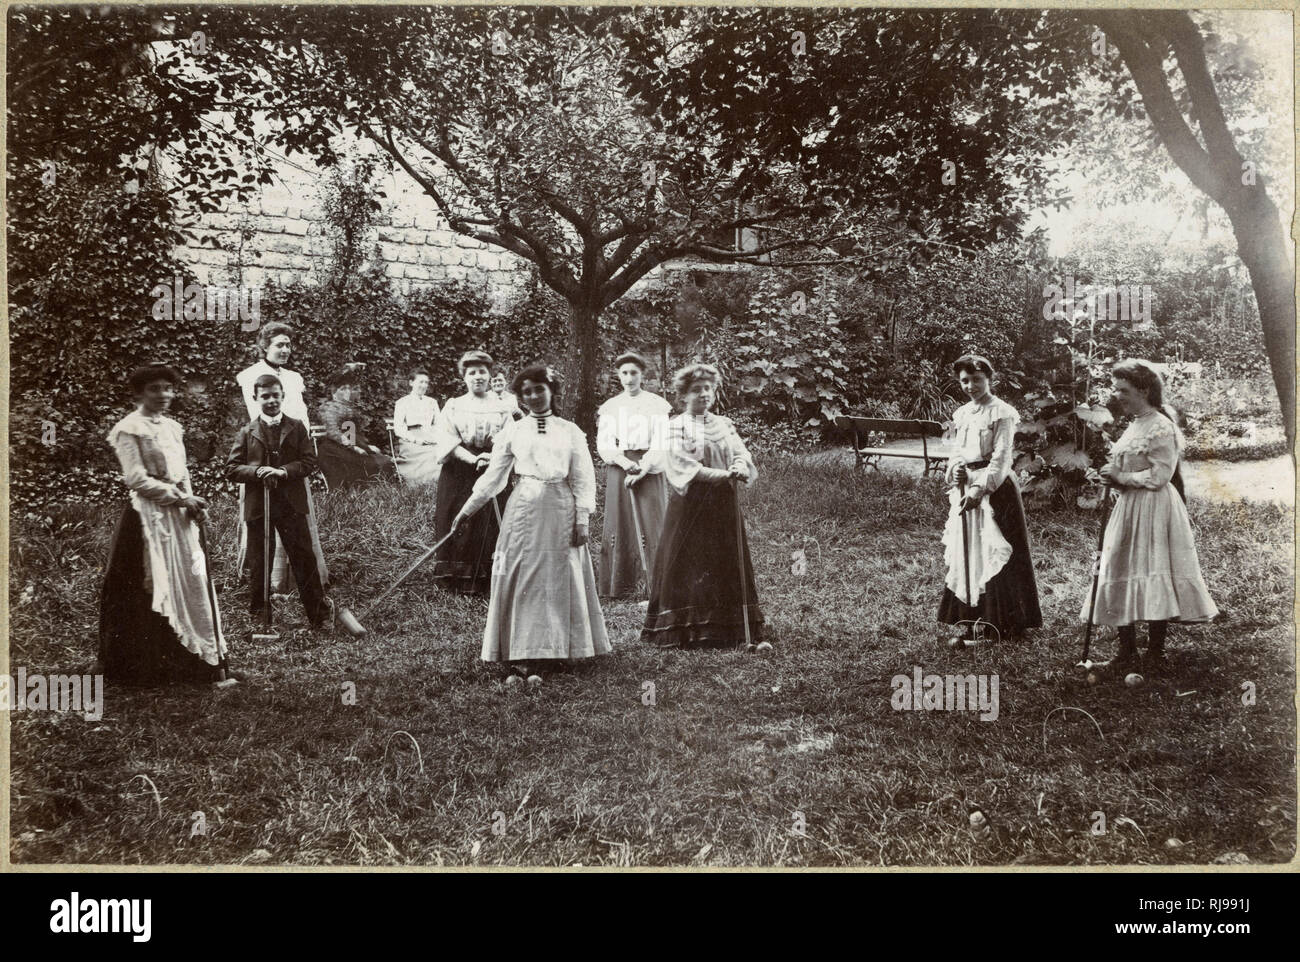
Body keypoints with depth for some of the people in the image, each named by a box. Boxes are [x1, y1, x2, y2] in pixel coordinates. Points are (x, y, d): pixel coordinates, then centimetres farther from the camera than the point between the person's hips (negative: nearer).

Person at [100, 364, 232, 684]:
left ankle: (191, 663, 14)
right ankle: (148, 667, 4)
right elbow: (136, 479, -14)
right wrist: (180, 498, -13)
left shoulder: (172, 427, 15)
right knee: (151, 591, -4)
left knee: (191, 582, 7)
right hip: (149, 516, -8)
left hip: (180, 514, 8)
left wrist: (192, 501, 3)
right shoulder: (129, 429, -7)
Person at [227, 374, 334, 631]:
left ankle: (319, 612, 11)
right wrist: (257, 472, -16)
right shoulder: (247, 432, 5)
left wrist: (283, 471, -16)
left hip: (291, 504, 0)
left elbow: (309, 461, 0)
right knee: (259, 562, 7)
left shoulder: (296, 427, 6)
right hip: (257, 506, 0)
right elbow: (232, 469, 2)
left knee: (303, 558, 2)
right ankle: (257, 614, 21)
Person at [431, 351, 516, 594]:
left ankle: (484, 581, 4)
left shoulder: (502, 407, 8)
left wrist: (493, 458, -21)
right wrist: (473, 459, -18)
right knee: (457, 527, -1)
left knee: (488, 531, -3)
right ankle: (457, 580, 8)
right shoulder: (453, 406, 8)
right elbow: (445, 440, -4)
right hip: (458, 476, 0)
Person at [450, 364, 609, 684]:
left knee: (558, 583, 2)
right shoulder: (512, 432, 7)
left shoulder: (570, 432, 5)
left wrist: (582, 520, -2)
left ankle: (548, 656, 9)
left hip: (560, 513, 0)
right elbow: (492, 476, 11)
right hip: (523, 510, 0)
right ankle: (521, 659, 1)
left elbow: (583, 478, 4)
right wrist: (467, 511, 10)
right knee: (519, 582, -2)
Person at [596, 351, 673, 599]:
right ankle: (617, 586, 6)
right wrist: (624, 462, -14)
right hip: (618, 469, 3)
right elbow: (603, 444, 3)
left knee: (652, 525, -7)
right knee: (618, 524, 1)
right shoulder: (609, 407, 11)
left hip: (649, 470, -2)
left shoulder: (656, 405, 3)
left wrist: (642, 470, -15)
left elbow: (661, 445, -4)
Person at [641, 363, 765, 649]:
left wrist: (740, 467, -21)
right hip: (690, 505, -4)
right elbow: (680, 462, -12)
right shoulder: (676, 426, 1)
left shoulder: (724, 424, 15)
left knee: (730, 569, 3)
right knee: (686, 569, -4)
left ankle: (749, 633, 3)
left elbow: (741, 452, 3)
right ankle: (679, 632, 0)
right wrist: (715, 474, -22)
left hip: (723, 505, 4)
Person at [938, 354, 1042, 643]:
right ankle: (972, 620, 15)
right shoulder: (962, 414, 14)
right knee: (965, 554, 7)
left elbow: (1001, 457, -13)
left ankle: (1005, 622, 3)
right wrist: (954, 469, -4)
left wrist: (979, 489, -22)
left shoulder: (1002, 413, -8)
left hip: (995, 487, -7)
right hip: (966, 487, 7)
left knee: (994, 552, -4)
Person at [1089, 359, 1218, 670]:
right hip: (1128, 507, 9)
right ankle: (1127, 647, 17)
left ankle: (1155, 653, 4)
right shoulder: (1134, 426, 14)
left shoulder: (1160, 427, -13)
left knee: (1152, 573, -4)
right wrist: (1112, 475, 4)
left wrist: (1120, 477, -13)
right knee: (1122, 574, 8)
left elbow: (1159, 475, -19)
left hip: (1153, 509, -9)